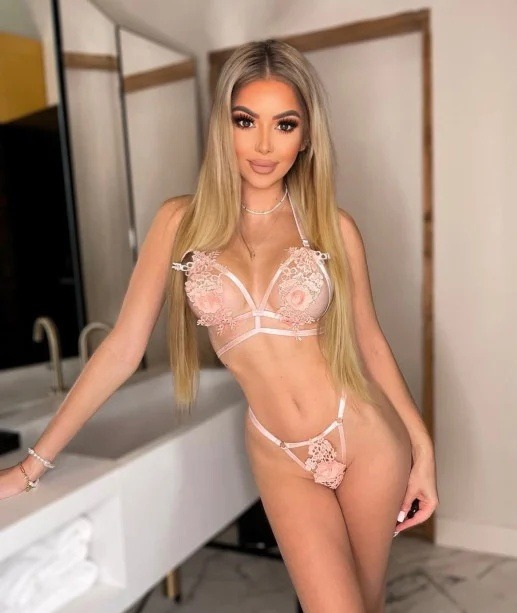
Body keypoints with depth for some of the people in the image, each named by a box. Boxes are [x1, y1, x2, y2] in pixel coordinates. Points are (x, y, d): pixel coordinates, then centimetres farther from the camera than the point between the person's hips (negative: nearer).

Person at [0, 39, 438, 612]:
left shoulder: (332, 225, -4)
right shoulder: (181, 221, -4)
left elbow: (368, 341, 5)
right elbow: (122, 348, -3)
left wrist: (423, 446, 5)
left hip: (365, 436, 1)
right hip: (280, 457, 0)